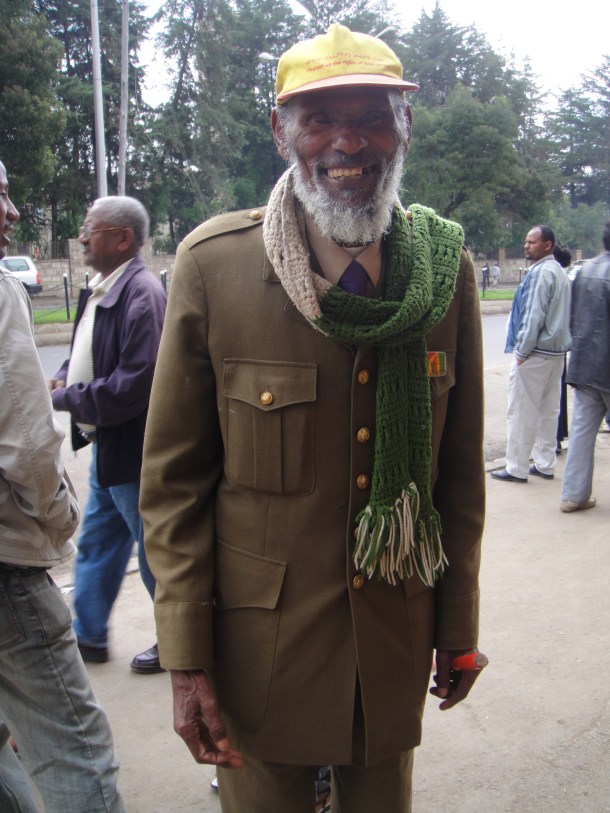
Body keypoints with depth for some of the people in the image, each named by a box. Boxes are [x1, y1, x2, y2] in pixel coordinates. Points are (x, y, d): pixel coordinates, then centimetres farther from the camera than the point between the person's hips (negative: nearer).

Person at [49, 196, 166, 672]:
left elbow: (130, 386, -28)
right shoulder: (100, 289, 7)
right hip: (107, 447, 10)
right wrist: (63, 378, -3)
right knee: (96, 546, 21)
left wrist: (63, 397, -17)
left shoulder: (141, 293, -24)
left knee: (156, 552, 8)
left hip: (133, 452, -10)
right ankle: (88, 635, 39)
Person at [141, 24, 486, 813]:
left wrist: (459, 629, 7)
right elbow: (174, 476, -8)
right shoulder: (213, 263, -13)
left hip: (397, 637, 3)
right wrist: (185, 660, -8)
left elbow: (460, 470, 2)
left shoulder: (447, 267, -5)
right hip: (259, 641, -2)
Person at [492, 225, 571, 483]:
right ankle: (545, 465, 19)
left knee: (521, 413, -2)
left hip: (535, 353, -9)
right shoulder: (560, 272, 14)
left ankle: (517, 469, 3)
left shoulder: (540, 272, -16)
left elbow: (534, 315, -21)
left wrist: (522, 351, -14)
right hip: (556, 351, 9)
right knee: (548, 410, 13)